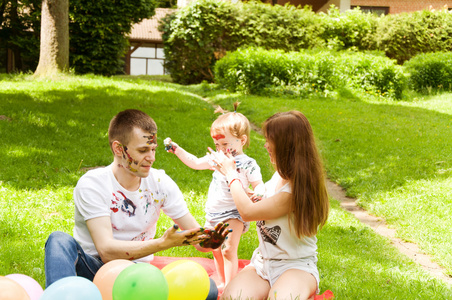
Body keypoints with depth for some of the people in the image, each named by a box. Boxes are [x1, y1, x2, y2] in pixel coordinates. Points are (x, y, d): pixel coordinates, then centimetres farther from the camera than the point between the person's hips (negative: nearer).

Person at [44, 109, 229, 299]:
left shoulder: (160, 183, 0)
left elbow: (195, 236, -1)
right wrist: (162, 243, -36)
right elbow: (106, 250, -26)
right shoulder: (92, 185, -14)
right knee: (59, 240, -33)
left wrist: (207, 240, -27)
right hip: (92, 270, -3)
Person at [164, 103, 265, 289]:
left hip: (233, 214, -7)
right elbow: (195, 163, 19)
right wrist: (177, 150, 14)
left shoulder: (248, 164, -12)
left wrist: (258, 193, -36)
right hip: (213, 214, 7)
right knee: (216, 250, 16)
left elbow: (259, 184, -13)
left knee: (229, 249, -15)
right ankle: (222, 283, 31)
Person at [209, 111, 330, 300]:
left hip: (295, 266, -6)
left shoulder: (297, 190, -23)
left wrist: (232, 175, -3)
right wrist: (229, 171, 19)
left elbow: (247, 211, -17)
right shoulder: (281, 175, 5)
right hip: (263, 263, 6)